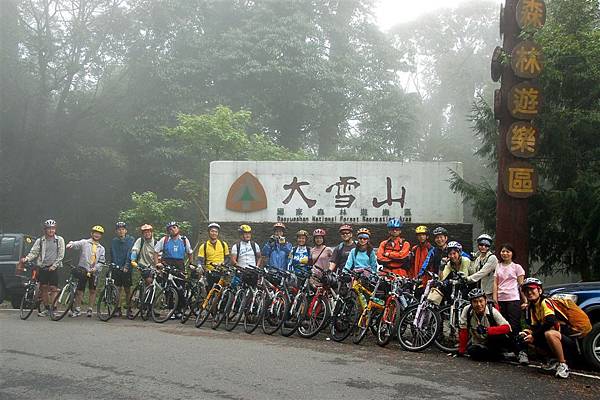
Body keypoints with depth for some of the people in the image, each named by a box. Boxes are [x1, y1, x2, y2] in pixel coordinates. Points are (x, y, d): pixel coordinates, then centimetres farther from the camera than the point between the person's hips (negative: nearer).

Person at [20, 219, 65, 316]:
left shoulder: (59, 240, 3)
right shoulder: (40, 241, 8)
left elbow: (61, 255, 0)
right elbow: (33, 252, 2)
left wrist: (54, 265, -9)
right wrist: (26, 259, -17)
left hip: (53, 267, -3)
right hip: (42, 267, 3)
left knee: (53, 288, -7)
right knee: (43, 288, 5)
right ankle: (46, 308, 15)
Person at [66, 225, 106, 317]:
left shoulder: (101, 248, 15)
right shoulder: (85, 242, 6)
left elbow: (101, 261, 8)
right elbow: (77, 244, -15)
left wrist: (95, 268, -10)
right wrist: (71, 244, -38)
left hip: (94, 272, 2)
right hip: (83, 269, -2)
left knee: (93, 290, 2)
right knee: (80, 290, 0)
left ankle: (90, 309, 13)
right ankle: (77, 309, 10)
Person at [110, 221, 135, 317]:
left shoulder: (131, 240, 1)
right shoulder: (114, 241, 9)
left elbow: (130, 253, -7)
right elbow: (113, 255, 5)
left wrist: (126, 266, -16)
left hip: (127, 269, -2)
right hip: (117, 269, 2)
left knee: (127, 290, 1)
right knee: (118, 289, 0)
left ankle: (129, 309, 9)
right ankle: (118, 309, 6)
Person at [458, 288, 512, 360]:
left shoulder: (492, 311, -17)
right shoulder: (467, 310, -15)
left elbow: (507, 327, -23)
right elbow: (463, 331, -9)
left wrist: (487, 330, -35)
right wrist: (461, 350, -8)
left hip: (492, 342, -2)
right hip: (476, 344, 2)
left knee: (503, 337, -33)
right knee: (473, 351, -32)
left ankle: (495, 353, -1)